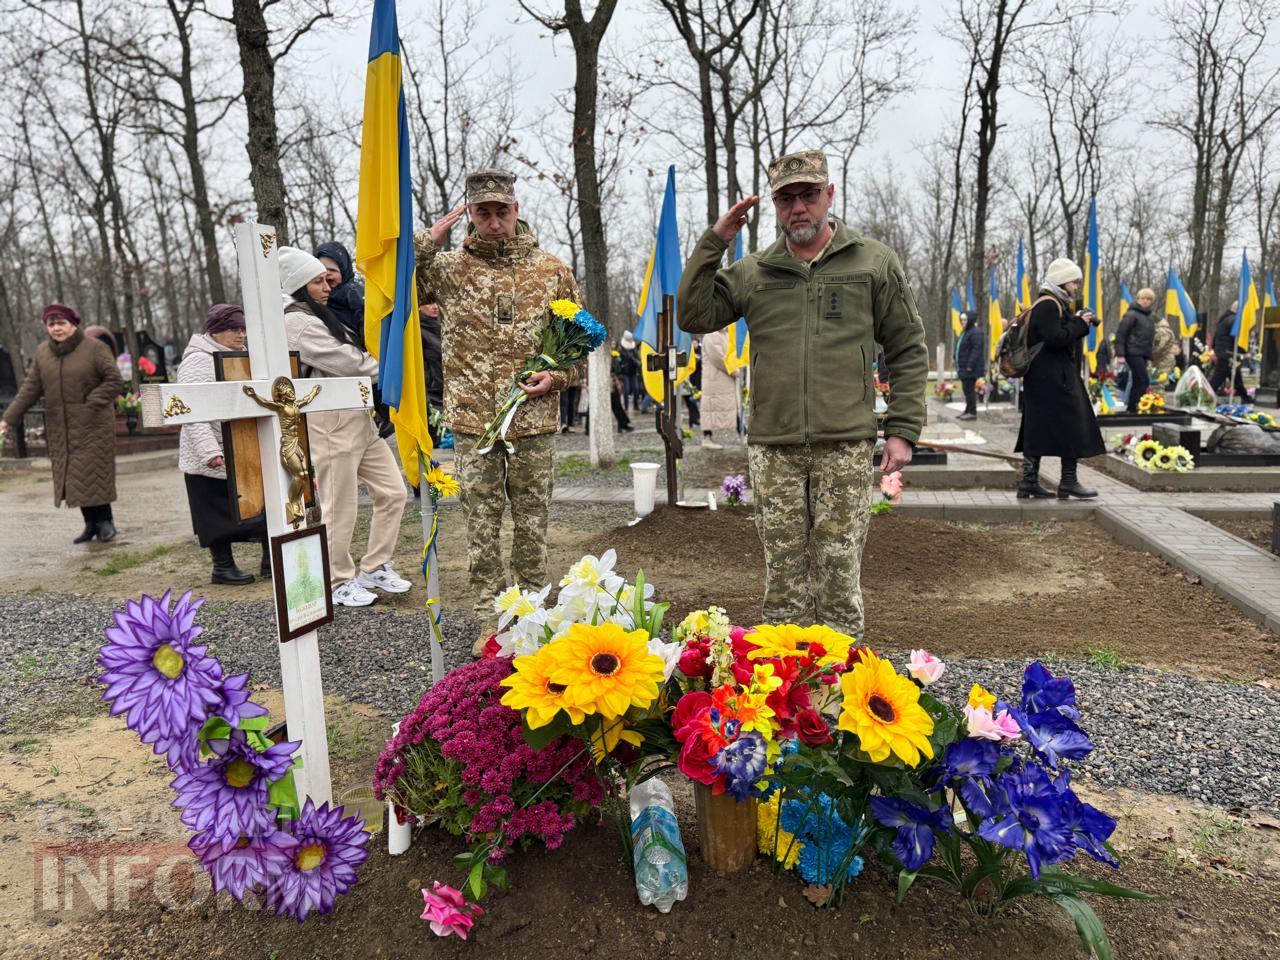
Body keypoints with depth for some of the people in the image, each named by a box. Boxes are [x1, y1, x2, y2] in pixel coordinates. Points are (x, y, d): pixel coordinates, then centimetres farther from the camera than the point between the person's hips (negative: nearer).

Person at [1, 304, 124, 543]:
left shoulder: (95, 348, -6)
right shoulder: (42, 352, 9)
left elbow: (115, 380, -8)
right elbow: (29, 389, 8)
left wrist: (91, 404, -13)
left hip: (92, 425, -5)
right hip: (60, 428, 5)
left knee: (93, 473, -6)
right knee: (72, 477, 5)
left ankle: (104, 520, 7)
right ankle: (91, 523, 13)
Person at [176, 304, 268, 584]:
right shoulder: (198, 361, -12)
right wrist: (209, 451, -28)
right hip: (214, 459, -8)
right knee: (219, 514, 3)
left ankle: (271, 561, 15)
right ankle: (223, 566, 15)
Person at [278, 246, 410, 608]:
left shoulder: (321, 316, 20)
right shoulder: (297, 322, -11)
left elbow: (353, 357, 19)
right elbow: (348, 362, -15)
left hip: (358, 418, 9)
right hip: (329, 422, -9)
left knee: (392, 491, 8)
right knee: (340, 508, 0)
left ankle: (374, 569, 20)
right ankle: (341, 582, 16)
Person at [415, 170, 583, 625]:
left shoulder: (551, 270, 6)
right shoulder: (449, 266, 5)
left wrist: (558, 376, -6)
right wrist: (428, 241, -10)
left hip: (534, 420, 0)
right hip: (472, 421, 0)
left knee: (532, 524, 8)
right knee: (481, 526, 5)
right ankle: (490, 621, 17)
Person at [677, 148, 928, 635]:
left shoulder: (873, 261, 8)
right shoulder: (751, 271, 12)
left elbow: (909, 351, 8)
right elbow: (693, 316, 3)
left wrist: (902, 430, 1)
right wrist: (714, 242, 0)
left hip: (845, 445, -1)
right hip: (773, 448, 2)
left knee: (839, 573, 3)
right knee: (782, 577, 7)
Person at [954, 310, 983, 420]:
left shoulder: (975, 332, -13)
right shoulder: (965, 331, 19)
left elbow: (977, 350, -20)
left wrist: (970, 365, -23)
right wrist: (958, 364, 16)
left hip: (971, 368, -10)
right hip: (964, 367, 10)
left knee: (970, 389, -7)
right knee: (967, 390, 13)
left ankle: (972, 412, -3)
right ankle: (968, 411, 19)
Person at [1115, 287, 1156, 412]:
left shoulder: (1149, 317, 19)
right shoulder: (1131, 314, -6)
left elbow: (1150, 338, 23)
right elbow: (1120, 334, -11)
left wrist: (1149, 357, 18)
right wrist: (1120, 354, -17)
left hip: (1143, 355, 8)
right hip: (1133, 353, -8)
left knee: (1137, 383, 9)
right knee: (1144, 381, -15)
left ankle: (1132, 409, 13)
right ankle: (1135, 407, -13)